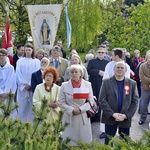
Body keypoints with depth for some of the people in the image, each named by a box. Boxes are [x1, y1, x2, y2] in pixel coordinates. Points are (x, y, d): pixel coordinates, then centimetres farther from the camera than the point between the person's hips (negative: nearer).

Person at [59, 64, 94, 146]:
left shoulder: (87, 85, 2)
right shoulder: (64, 85, 0)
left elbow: (91, 101, 0)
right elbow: (62, 103, 0)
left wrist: (80, 109, -13)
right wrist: (72, 110, -14)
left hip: (83, 118, 1)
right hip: (70, 118, 0)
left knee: (84, 141, 5)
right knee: (69, 142, 2)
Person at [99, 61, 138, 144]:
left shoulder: (132, 83, 4)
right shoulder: (106, 82, -1)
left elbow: (135, 101, 1)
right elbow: (102, 100, -6)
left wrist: (126, 115, -11)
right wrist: (113, 114, -16)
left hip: (125, 118, 1)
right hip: (110, 117, -1)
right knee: (108, 142, 6)